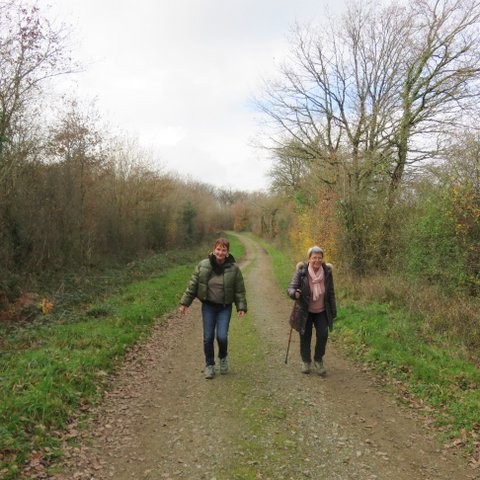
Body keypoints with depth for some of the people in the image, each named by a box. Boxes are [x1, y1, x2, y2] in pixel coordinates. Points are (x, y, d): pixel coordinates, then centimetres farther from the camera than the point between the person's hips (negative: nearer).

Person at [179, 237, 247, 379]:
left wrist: (241, 307, -8)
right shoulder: (203, 265, -6)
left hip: (225, 308, -1)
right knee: (208, 337, 3)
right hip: (208, 306, 1)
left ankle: (223, 357, 22)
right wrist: (185, 302, -3)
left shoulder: (233, 268, -8)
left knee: (222, 336, -9)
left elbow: (240, 290, -2)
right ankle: (209, 365, 22)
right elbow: (192, 284, -2)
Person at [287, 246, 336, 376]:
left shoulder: (327, 271, -9)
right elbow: (291, 288, -18)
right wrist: (295, 294, -42)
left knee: (323, 335, -7)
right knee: (305, 337, 7)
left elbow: (331, 293, 1)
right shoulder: (301, 271, -18)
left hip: (322, 311, 1)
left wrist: (333, 311, 4)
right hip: (305, 311, -1)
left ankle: (318, 360, 17)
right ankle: (306, 361, 29)